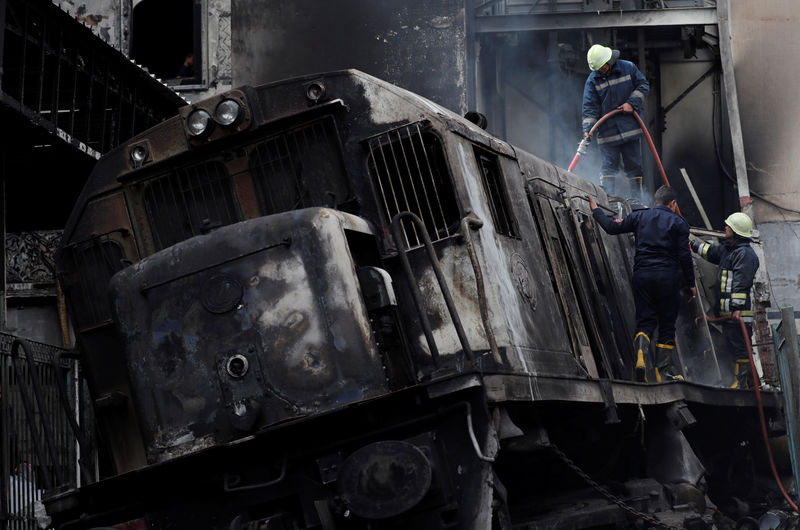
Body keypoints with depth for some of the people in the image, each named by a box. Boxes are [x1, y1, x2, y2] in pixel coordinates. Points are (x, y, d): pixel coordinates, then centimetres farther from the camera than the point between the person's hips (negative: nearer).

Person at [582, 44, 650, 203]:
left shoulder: (628, 68, 0)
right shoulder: (592, 80, -2)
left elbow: (643, 85, 7)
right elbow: (590, 107, -5)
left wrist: (632, 103, -7)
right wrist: (587, 129, -17)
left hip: (630, 128, 1)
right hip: (607, 131, -1)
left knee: (633, 165, 5)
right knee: (609, 165, -5)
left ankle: (635, 200, 11)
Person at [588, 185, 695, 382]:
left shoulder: (639, 216, 7)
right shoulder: (678, 222, 3)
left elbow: (612, 227, 6)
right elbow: (684, 255, -1)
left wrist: (596, 211, 22)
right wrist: (691, 283, 7)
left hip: (642, 275, 2)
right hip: (668, 276, -2)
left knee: (645, 321, 5)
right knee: (667, 323, 8)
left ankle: (641, 356, -20)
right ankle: (663, 368, 7)